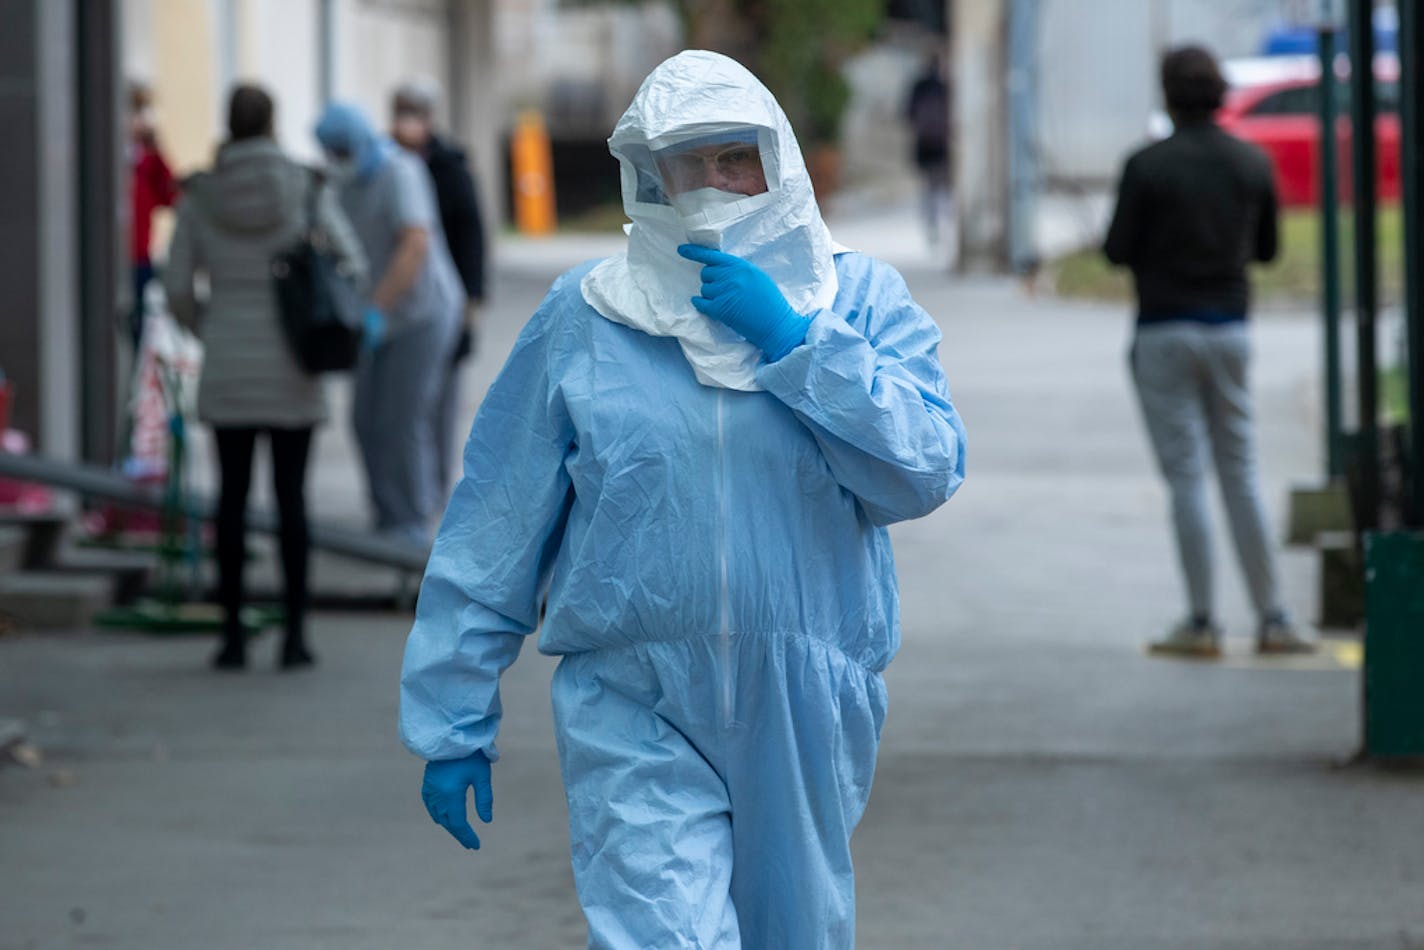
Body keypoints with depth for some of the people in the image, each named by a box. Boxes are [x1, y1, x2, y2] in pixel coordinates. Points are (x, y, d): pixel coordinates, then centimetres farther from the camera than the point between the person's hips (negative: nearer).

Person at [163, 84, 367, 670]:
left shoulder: (200, 196, -2)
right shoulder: (305, 189, -6)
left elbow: (177, 289, 1)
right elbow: (352, 269, -7)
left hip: (226, 368, 1)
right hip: (291, 370, -1)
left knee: (232, 495, 7)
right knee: (291, 496, 5)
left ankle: (233, 635, 6)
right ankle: (295, 634, 4)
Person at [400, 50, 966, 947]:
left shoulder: (860, 301, 3)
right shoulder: (585, 318, 0)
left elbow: (926, 474, -10)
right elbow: (493, 537, 4)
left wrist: (791, 340, -16)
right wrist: (455, 724, 4)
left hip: (807, 715, 2)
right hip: (640, 723, -2)